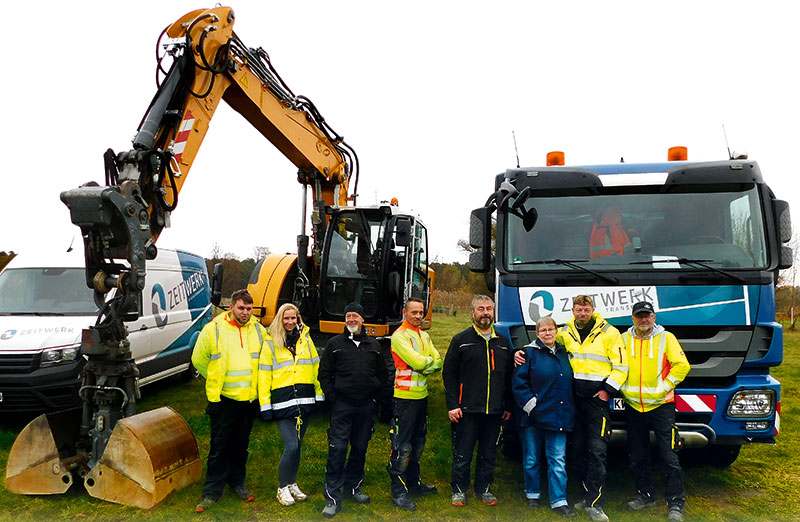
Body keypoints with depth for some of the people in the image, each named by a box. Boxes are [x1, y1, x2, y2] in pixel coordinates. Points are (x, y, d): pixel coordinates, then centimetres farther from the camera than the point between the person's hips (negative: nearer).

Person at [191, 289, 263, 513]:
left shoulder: (259, 330, 2)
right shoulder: (213, 329, -7)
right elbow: (198, 359, 3)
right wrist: (216, 380, 5)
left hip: (249, 399, 3)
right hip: (223, 398, -3)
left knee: (241, 444, 16)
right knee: (219, 446, 3)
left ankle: (237, 482, 32)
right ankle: (212, 491, 14)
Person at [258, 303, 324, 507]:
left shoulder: (306, 339, 11)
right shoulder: (271, 342, 2)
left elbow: (316, 367, 13)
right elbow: (264, 374, 0)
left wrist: (320, 394, 8)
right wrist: (265, 404, -4)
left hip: (304, 399, 4)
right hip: (282, 400, -4)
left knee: (296, 445, 11)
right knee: (291, 446, -10)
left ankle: (292, 484, 26)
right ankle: (283, 488, 7)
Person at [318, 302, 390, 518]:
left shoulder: (374, 346, 11)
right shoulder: (335, 344, 4)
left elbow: (382, 374, 15)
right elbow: (324, 374, 3)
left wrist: (376, 397, 5)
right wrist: (332, 398, -5)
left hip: (366, 407, 3)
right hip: (342, 405, -3)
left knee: (360, 448, 11)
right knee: (337, 449, -7)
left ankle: (353, 487, 29)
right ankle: (333, 498, -2)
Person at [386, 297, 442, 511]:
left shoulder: (424, 336, 12)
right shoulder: (399, 336, -12)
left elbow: (437, 363, 5)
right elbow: (416, 362, -22)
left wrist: (423, 365, -13)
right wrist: (429, 360, -3)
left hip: (422, 396, 8)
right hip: (405, 396, -8)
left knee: (418, 443, 18)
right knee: (402, 446, -4)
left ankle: (413, 483, 32)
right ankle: (398, 492, 4)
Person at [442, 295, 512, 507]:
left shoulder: (503, 343, 13)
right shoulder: (461, 340, 0)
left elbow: (509, 377, 16)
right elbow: (449, 374, -2)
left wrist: (508, 406, 12)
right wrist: (452, 405, -9)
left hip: (494, 411, 4)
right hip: (467, 410, -3)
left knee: (489, 454, 12)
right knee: (462, 453, 4)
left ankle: (484, 489, 27)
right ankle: (459, 490, 19)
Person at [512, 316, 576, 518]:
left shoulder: (563, 353, 12)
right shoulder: (530, 353, -4)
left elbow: (569, 382, 21)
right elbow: (519, 382, -7)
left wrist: (568, 409, 13)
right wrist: (529, 403, -14)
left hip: (557, 417, 3)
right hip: (534, 417, -3)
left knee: (557, 460, 1)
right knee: (532, 459, 9)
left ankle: (559, 501, 7)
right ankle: (533, 494, 26)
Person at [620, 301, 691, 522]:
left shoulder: (666, 338, -2)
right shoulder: (624, 339, 5)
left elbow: (682, 366, -7)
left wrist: (664, 387, -11)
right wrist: (623, 388, 2)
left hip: (661, 405, -3)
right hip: (633, 406, 3)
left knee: (669, 457, -3)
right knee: (637, 457, 12)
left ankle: (675, 503, 7)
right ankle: (645, 495, 27)